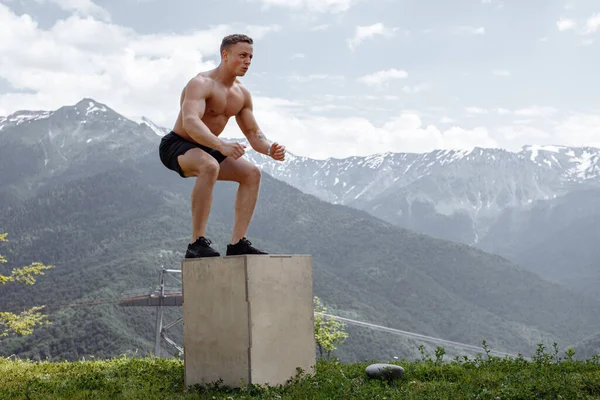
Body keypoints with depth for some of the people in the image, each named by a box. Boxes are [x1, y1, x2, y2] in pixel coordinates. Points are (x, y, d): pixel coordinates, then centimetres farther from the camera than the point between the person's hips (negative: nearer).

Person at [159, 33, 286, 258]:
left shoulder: (242, 94, 4)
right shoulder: (201, 84, -22)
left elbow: (253, 134, 9)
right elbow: (190, 122, -39)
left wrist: (270, 149, -15)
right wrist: (221, 145, -54)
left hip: (205, 149, 8)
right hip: (176, 146, -8)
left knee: (251, 173, -6)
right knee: (210, 166, -37)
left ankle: (237, 243, -6)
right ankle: (197, 243, -33)